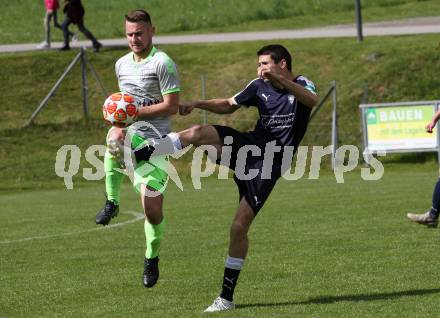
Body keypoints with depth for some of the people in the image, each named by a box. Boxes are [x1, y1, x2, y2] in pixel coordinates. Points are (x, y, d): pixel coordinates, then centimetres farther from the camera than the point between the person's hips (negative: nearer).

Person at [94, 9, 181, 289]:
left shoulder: (163, 63, -7)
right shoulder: (122, 64, 14)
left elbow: (172, 106, -11)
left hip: (155, 141, -4)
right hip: (129, 135, 4)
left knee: (153, 209, -4)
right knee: (115, 137, -37)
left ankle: (152, 257, 24)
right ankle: (112, 202, -21)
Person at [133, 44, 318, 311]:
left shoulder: (302, 86, -6)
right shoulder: (259, 86, 9)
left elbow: (312, 101, -30)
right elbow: (229, 105, 23)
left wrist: (280, 80, -44)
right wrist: (198, 104, 6)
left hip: (269, 164, -5)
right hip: (249, 146, 5)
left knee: (239, 227, -9)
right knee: (199, 133, -22)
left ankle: (227, 296, 2)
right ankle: (134, 155, -27)